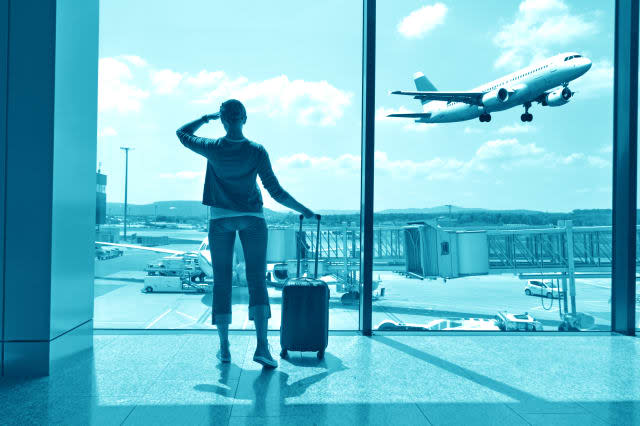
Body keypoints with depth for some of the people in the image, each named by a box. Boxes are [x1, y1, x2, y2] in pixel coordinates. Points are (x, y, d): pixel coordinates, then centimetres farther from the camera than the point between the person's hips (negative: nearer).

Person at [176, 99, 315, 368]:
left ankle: (224, 348, 11)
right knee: (257, 281, -2)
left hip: (220, 219, 1)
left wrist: (206, 118, 21)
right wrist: (302, 210, 3)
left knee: (222, 282, 7)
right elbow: (276, 192, -9)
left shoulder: (213, 149, -8)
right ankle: (262, 346, -14)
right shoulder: (257, 152, -9)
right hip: (252, 218, -1)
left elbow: (182, 133, 12)